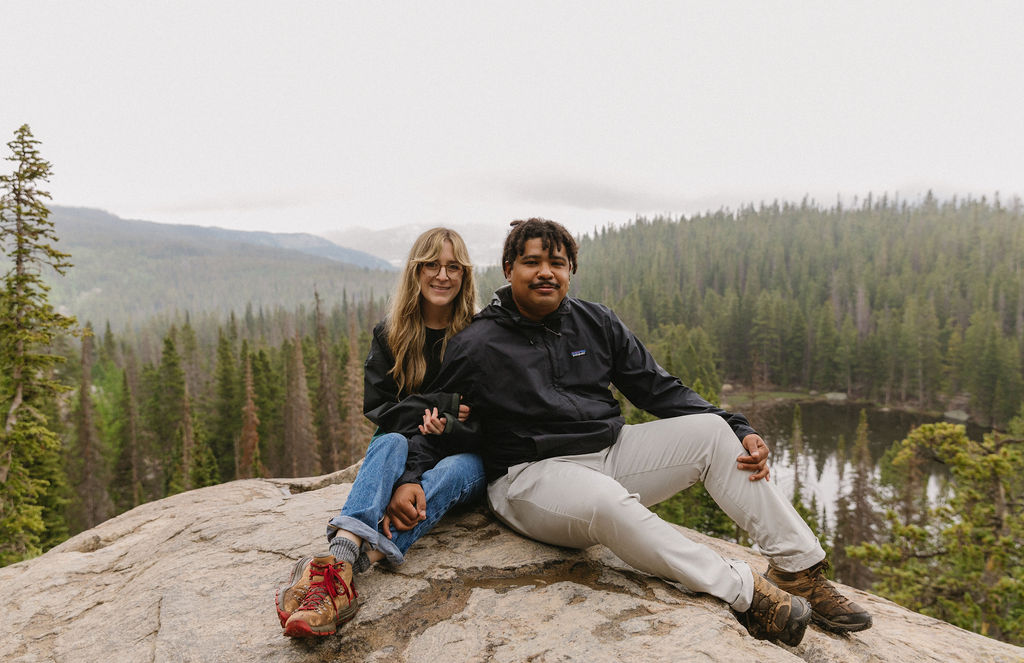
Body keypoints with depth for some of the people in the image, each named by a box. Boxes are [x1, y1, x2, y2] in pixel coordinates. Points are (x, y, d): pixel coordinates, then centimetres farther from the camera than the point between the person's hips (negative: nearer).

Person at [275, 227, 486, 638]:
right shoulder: (390, 335, 4)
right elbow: (378, 408, -4)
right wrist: (443, 405, -19)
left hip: (464, 455, -1)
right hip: (403, 450, 1)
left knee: (452, 470, -35)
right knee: (391, 443, -33)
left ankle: (351, 562, -53)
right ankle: (343, 548, -57)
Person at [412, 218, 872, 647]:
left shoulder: (596, 323, 8)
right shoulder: (477, 346, -3)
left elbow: (659, 390, 8)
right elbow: (433, 424, 1)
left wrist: (740, 429, -1)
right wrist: (410, 478, -19)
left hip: (610, 452, 5)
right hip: (533, 477, -5)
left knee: (710, 430, -12)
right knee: (605, 501, -38)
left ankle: (799, 569, -7)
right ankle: (743, 592, -25)